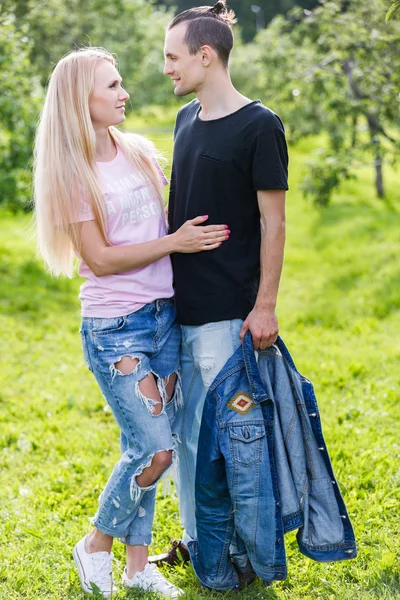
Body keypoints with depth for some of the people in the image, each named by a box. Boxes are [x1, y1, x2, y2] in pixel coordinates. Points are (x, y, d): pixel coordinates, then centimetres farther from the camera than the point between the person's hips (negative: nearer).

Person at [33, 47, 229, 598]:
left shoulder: (139, 152, 9)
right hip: (114, 326, -6)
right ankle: (96, 546, 15)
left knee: (146, 447, 8)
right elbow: (99, 259, -14)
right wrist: (174, 242, -16)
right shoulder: (73, 172, -9)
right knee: (155, 450, -9)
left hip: (163, 315, 6)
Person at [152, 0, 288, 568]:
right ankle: (195, 539, 28)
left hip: (227, 314, -7)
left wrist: (265, 307, -14)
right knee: (184, 432, 14)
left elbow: (273, 223, -11)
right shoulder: (187, 118, 11)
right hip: (180, 309, 7)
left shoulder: (259, 126, -10)